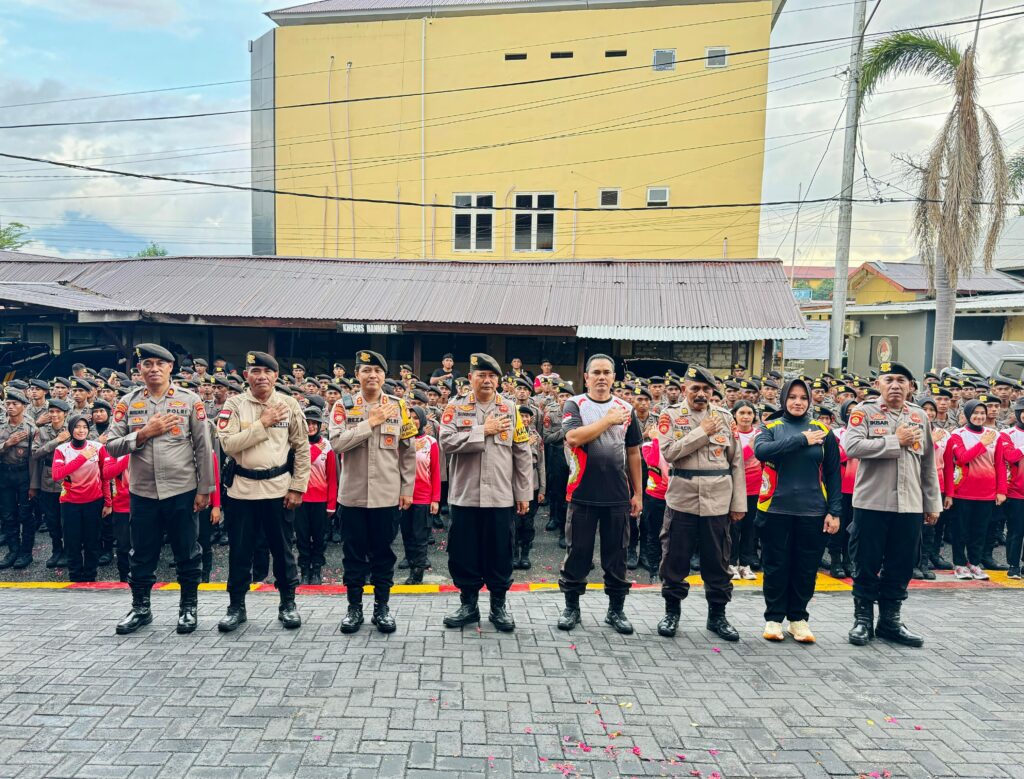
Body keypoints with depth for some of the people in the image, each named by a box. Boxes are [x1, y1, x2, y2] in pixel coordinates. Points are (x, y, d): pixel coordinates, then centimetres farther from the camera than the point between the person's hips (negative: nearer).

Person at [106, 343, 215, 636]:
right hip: (142, 492, 2)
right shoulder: (128, 402, 4)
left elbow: (203, 448, -2)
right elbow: (111, 446, 1)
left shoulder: (190, 400, -2)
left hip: (182, 491, -2)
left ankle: (188, 607, 23)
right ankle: (140, 608, 30)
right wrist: (144, 433, -14)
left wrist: (204, 489, -5)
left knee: (187, 553, 8)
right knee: (142, 554, 13)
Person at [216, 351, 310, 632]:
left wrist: (298, 488, -4)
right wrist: (263, 424, -16)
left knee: (282, 548, 9)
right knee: (240, 550, 9)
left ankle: (287, 603, 24)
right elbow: (228, 444, -12)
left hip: (279, 488, 0)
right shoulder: (234, 404, -1)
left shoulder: (289, 404, -1)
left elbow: (302, 448, 1)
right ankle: (236, 605, 25)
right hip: (242, 488, 0)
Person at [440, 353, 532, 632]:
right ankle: (468, 604, 24)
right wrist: (483, 431, -14)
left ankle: (498, 606, 23)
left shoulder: (511, 409, 5)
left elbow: (522, 453, 4)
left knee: (499, 553, 8)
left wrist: (524, 493, 1)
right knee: (464, 552, 8)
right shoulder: (456, 408, 2)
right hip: (465, 494, 0)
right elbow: (447, 442, -13)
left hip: (501, 496, 0)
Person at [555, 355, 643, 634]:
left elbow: (633, 453, 11)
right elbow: (573, 438, -19)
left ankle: (616, 610, 23)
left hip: (617, 495, 2)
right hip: (583, 493, -2)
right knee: (577, 552, 7)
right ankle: (572, 607, 22)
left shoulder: (626, 409, 7)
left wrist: (638, 492, 9)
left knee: (616, 554, 10)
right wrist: (608, 420, -15)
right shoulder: (574, 405, -1)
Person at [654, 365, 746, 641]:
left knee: (717, 561, 9)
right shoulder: (671, 415, 0)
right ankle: (672, 611, 23)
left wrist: (739, 502, 4)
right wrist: (702, 431, -13)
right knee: (675, 558, 6)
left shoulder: (724, 417, 6)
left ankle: (717, 615, 24)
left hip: (717, 500, 2)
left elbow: (737, 462, 7)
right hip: (682, 498, -2)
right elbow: (669, 452, -13)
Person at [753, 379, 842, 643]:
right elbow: (761, 451, -18)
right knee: (776, 566, 6)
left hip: (812, 511, 1)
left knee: (806, 568, 8)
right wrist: (801, 439, -16)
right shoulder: (771, 428, 4)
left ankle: (798, 618, 24)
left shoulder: (823, 431, 7)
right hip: (776, 509, -1)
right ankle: (773, 618, 19)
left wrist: (834, 511, 0)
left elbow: (833, 474, 6)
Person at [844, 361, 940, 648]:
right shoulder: (865, 411, -3)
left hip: (910, 505, 4)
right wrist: (896, 441, -14)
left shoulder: (920, 416, 11)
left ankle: (890, 620, 25)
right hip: (871, 503, -4)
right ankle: (863, 619, 18)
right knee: (866, 566, 5)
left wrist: (932, 503, 12)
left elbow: (928, 463, 14)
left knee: (901, 567, 11)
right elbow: (852, 447, -19)